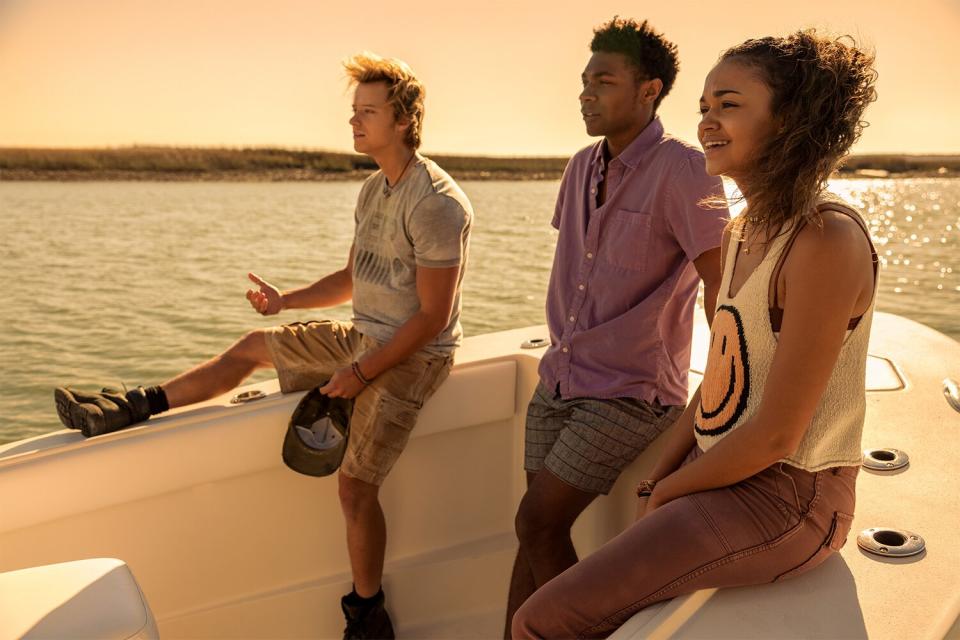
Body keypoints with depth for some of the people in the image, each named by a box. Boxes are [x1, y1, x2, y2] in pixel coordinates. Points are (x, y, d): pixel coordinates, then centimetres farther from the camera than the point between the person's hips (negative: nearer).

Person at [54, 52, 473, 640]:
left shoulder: (436, 203, -20)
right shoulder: (374, 190, 9)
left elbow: (433, 315, -21)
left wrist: (361, 373, -21)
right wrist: (286, 300, 4)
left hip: (411, 355, -9)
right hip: (364, 337, 9)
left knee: (356, 485, -10)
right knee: (254, 346, 12)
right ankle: (128, 410, 23)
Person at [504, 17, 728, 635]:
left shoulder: (682, 170, -14)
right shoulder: (582, 167, 9)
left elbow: (724, 288, -15)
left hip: (630, 394, -6)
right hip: (558, 385, 7)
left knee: (539, 525, -10)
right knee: (538, 529, 6)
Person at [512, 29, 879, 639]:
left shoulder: (826, 240, -20)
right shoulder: (745, 230, 9)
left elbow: (774, 435, -20)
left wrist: (670, 489, -6)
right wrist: (654, 483, 4)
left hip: (784, 498, -8)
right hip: (721, 473, 8)